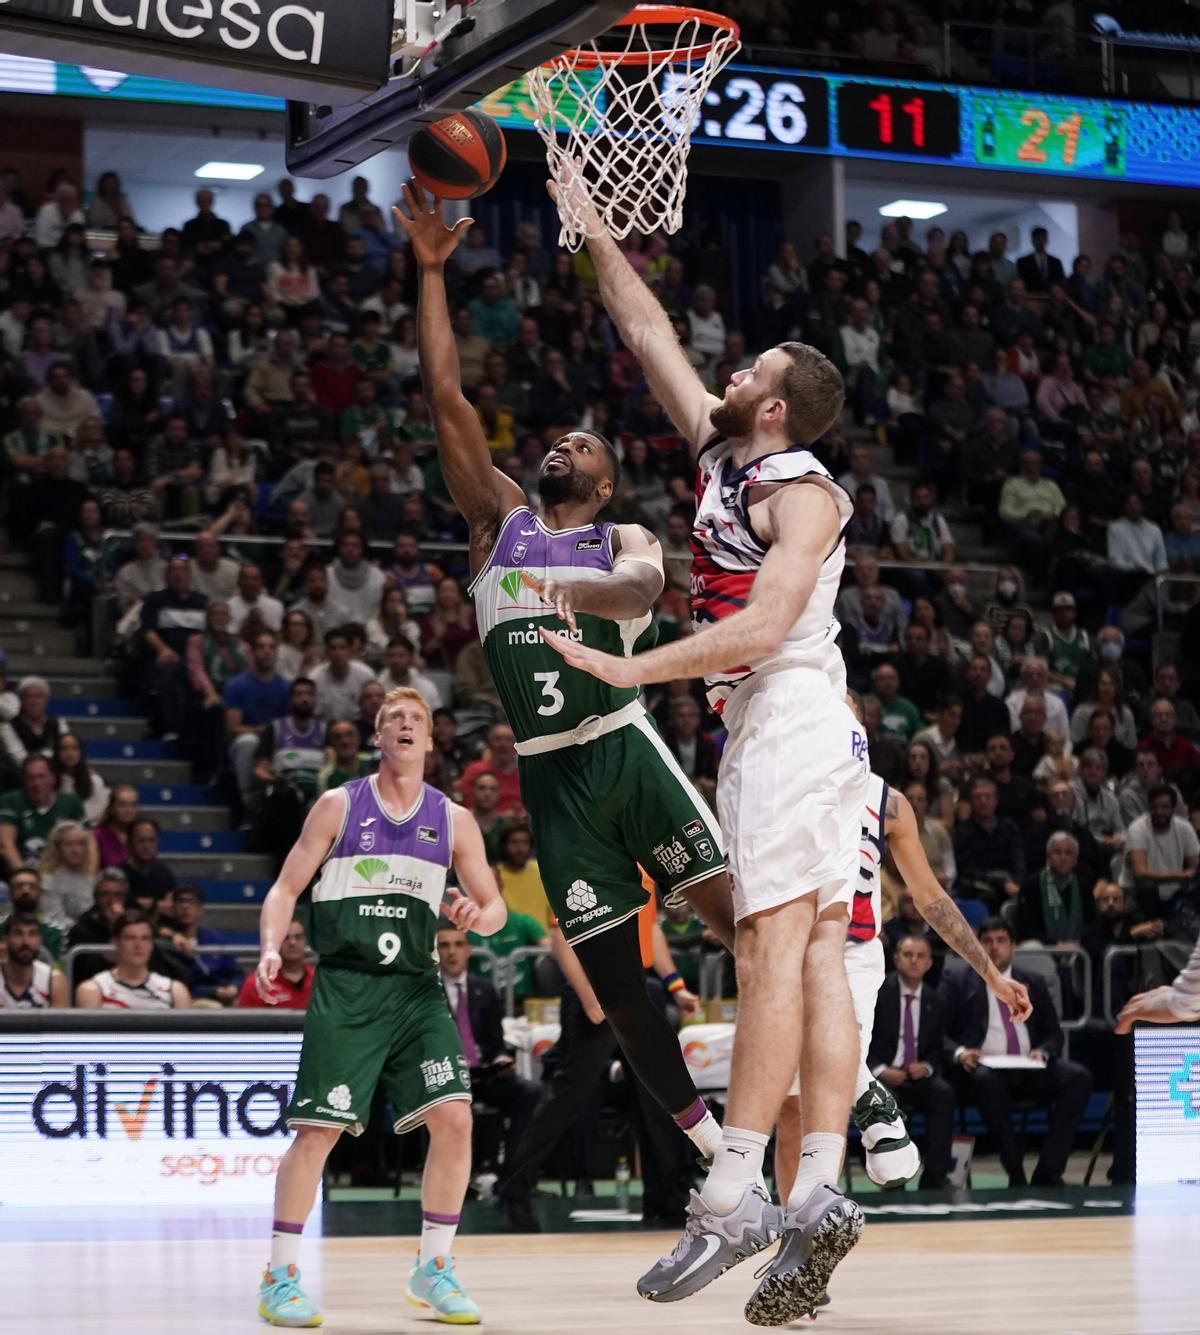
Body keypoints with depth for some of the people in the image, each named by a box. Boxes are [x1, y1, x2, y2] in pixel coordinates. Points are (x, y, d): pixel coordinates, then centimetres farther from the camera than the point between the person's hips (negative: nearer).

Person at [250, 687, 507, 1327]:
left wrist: (478, 915, -11)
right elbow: (286, 888, 4)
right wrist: (271, 950, -13)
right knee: (317, 1128, -8)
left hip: (417, 989, 3)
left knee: (453, 1117, -11)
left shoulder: (453, 820, 9)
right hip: (344, 986, -3)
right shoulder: (339, 806, 3)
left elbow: (495, 905, 13)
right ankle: (279, 1275, 4)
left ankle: (432, 1268, 4)